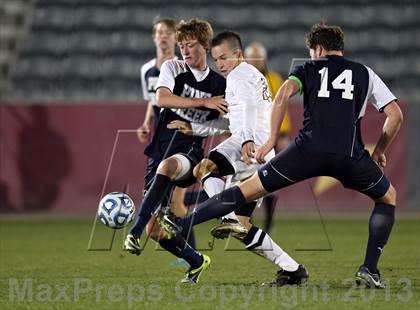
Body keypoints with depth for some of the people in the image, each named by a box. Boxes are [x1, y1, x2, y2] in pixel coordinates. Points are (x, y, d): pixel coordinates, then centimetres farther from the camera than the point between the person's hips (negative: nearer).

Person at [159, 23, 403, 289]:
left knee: (248, 190, 9)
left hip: (308, 149, 0)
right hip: (351, 156, 0)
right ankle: (369, 269, 14)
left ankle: (181, 224, 3)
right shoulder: (366, 74, 23)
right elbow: (396, 115, 17)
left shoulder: (308, 69, 19)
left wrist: (272, 139, 2)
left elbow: (284, 93, -2)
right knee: (388, 198, 27)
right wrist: (379, 152, 31)